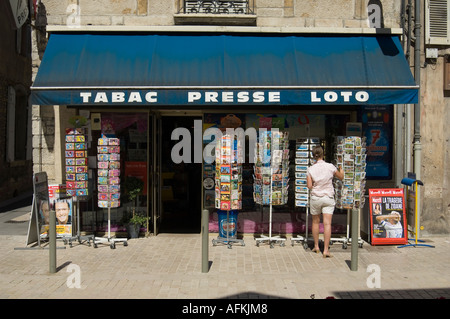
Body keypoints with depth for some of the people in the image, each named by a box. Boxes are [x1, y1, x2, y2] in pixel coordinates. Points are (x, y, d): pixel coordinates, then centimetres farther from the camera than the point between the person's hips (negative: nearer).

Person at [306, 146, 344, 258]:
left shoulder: (310, 169, -6)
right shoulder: (330, 167, -6)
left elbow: (309, 186, -8)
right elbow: (341, 177, 9)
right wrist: (341, 170, 29)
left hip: (315, 197, 1)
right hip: (328, 198, -1)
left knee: (315, 222, 16)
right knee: (327, 223, -3)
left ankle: (316, 246, 25)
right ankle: (326, 250, -8)